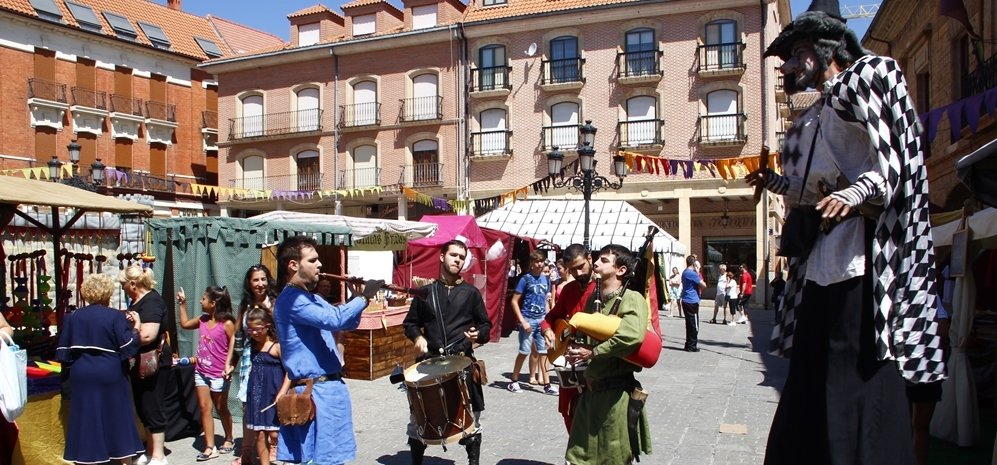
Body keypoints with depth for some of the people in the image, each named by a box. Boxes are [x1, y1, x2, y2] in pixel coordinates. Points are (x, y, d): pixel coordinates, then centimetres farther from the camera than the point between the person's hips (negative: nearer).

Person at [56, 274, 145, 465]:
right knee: (118, 419, 8)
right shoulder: (116, 316, -10)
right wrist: (136, 327, -3)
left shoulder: (73, 317, 3)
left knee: (87, 419, 10)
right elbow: (128, 347, -15)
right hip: (110, 375, -3)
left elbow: (63, 352, 7)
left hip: (82, 375, 3)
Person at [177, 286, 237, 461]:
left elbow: (233, 345, -13)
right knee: (204, 408, 3)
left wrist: (228, 364, -24)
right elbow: (184, 324, 21)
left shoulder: (227, 323, -15)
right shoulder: (203, 320, 4)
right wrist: (182, 303, 17)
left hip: (218, 374, -6)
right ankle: (210, 447, 7)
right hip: (201, 371, 6)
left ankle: (229, 440, 29)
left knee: (221, 408, 10)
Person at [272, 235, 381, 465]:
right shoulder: (291, 298, -15)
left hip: (328, 387, 10)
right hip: (314, 391, -10)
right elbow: (333, 319, -29)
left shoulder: (312, 298, 16)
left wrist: (357, 298, 3)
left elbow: (346, 323, 20)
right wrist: (363, 298, -18)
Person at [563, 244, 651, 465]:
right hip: (589, 390, 8)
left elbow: (632, 336, -34)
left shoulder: (631, 299, -14)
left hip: (616, 392, -7)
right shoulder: (593, 300, 11)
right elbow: (580, 333, 25)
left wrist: (592, 352, -21)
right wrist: (574, 348, 0)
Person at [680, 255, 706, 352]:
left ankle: (689, 345, 18)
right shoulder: (692, 273, -16)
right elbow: (703, 285, -12)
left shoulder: (685, 272, 14)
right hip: (692, 301, -9)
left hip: (686, 301, 9)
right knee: (694, 325, -1)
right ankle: (692, 346, 2)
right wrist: (703, 282, 8)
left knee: (690, 324, 14)